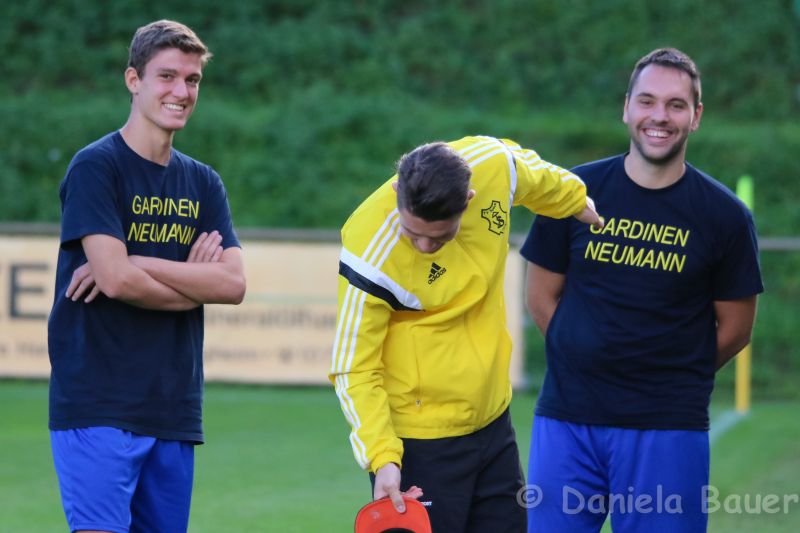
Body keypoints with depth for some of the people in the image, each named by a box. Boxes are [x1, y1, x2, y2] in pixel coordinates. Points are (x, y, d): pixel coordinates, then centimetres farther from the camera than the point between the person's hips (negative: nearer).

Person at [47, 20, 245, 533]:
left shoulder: (203, 183, 14)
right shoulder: (96, 166, -4)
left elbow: (234, 283, 0)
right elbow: (114, 278, -16)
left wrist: (137, 264, -11)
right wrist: (194, 283, -2)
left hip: (175, 411, 6)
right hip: (98, 407, -6)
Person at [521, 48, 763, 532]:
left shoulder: (725, 216, -2)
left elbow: (734, 329, 7)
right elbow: (543, 297, 11)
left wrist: (674, 381, 10)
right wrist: (588, 368, 11)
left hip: (667, 432, -2)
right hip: (567, 419, 2)